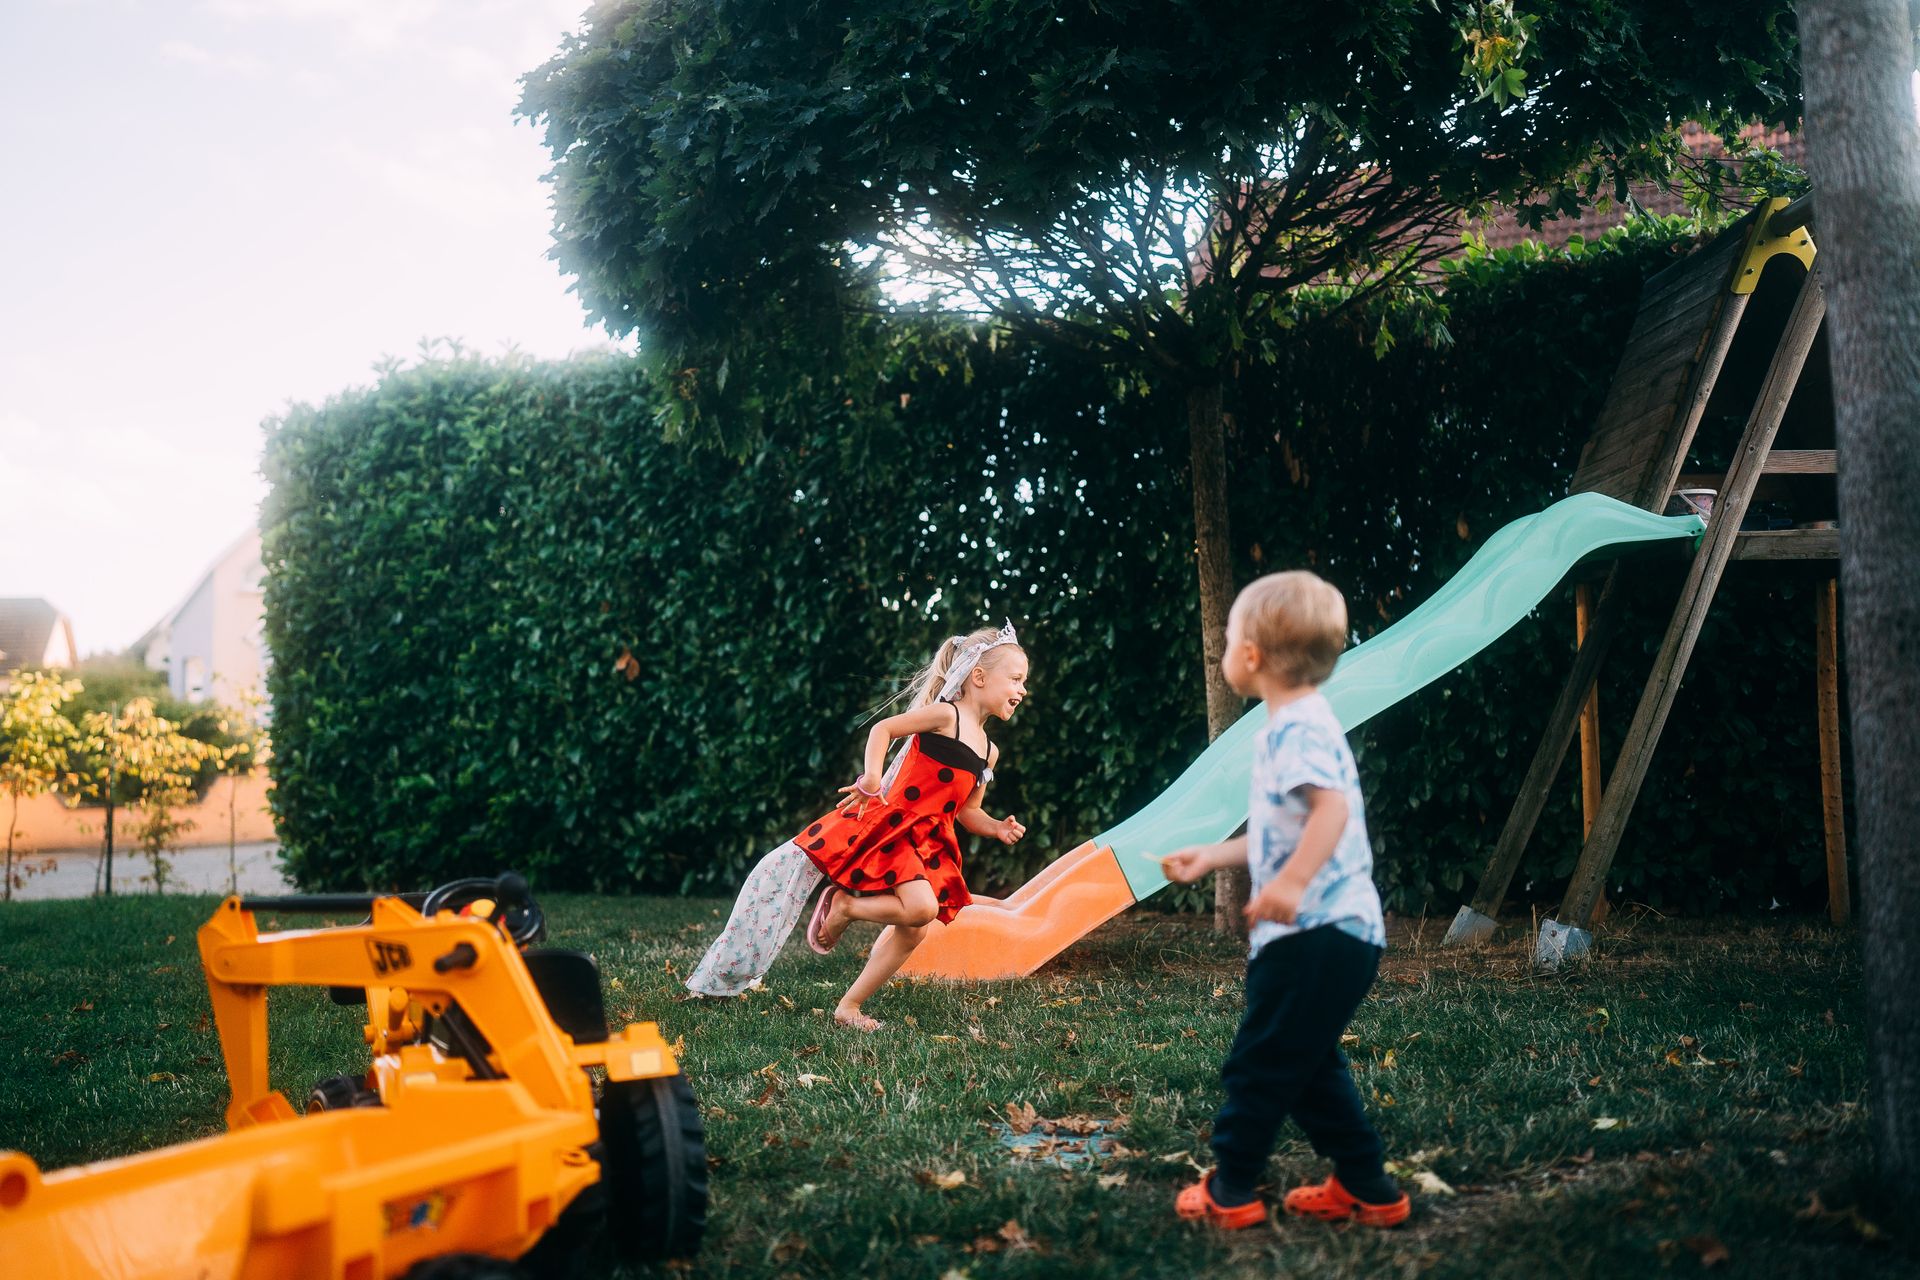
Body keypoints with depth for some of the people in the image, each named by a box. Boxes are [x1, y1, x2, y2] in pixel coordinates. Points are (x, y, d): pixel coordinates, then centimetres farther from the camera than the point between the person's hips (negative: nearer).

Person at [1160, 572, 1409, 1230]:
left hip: (1318, 932, -10)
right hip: (1324, 934, 10)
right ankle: (1366, 1187, 21)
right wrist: (1211, 856, 30)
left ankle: (1229, 1191, 9)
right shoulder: (1292, 726, 18)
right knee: (1307, 1067, 16)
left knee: (1259, 1062, -1)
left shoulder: (1299, 728, -14)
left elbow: (1332, 808, -30)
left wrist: (1291, 881, -38)